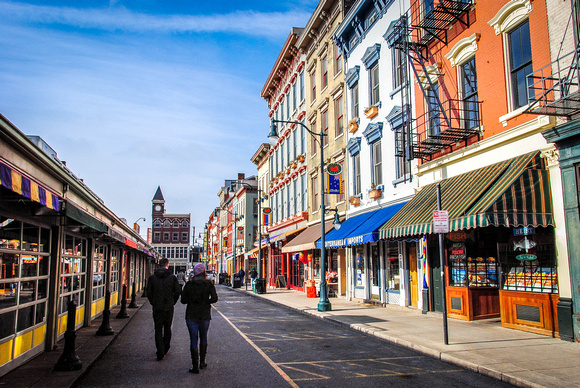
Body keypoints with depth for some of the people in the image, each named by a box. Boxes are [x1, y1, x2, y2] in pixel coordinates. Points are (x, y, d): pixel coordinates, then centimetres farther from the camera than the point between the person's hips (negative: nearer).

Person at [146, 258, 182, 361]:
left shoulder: (152, 277, -2)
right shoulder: (172, 277, -4)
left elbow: (148, 292, -1)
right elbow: (178, 291, -5)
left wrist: (153, 303, 11)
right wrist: (173, 302, 8)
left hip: (157, 307, 0)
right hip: (168, 307, 0)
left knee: (158, 330, 4)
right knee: (167, 328, 18)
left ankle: (160, 353, 0)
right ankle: (166, 348, 29)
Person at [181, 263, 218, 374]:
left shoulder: (189, 284, -1)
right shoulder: (208, 283, -4)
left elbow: (183, 300, -1)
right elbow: (214, 298, -13)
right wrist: (206, 301, 4)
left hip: (191, 315, 0)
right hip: (204, 315, 0)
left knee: (193, 340, 3)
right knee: (203, 338, 18)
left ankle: (195, 366, 1)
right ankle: (202, 362, 24)